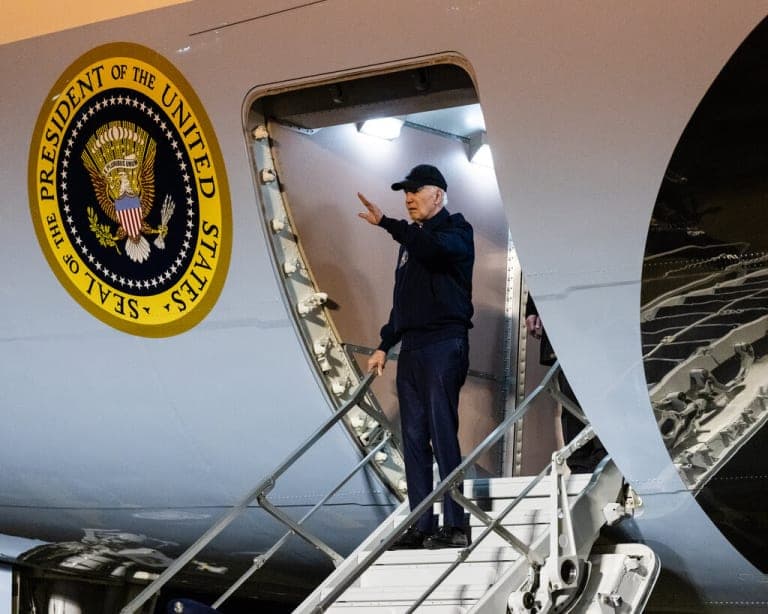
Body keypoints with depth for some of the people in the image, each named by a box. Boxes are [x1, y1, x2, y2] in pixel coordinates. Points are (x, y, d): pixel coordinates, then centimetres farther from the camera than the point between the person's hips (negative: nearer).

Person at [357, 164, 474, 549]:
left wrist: (387, 224, -33)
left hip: (444, 347, -8)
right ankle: (421, 527, 8)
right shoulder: (413, 238, 23)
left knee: (443, 434, -12)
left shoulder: (456, 230, -1)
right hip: (411, 348, 8)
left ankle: (456, 526, -10)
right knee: (414, 439, 5)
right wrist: (385, 344, 21)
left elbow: (433, 248, -26)